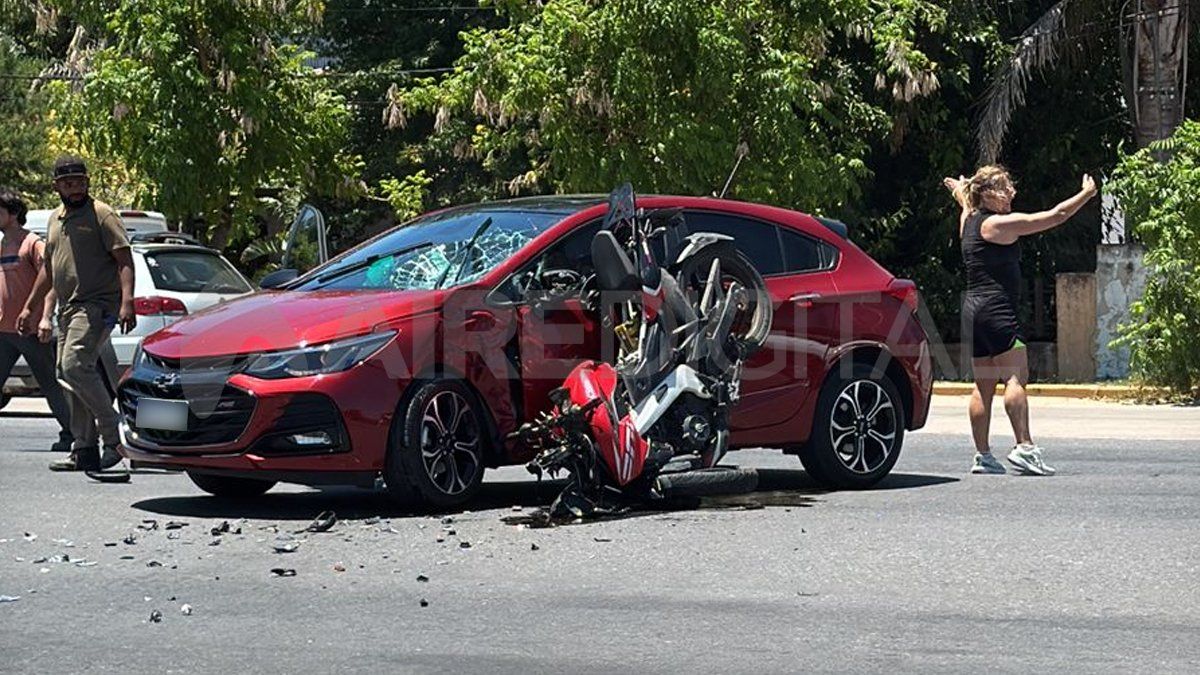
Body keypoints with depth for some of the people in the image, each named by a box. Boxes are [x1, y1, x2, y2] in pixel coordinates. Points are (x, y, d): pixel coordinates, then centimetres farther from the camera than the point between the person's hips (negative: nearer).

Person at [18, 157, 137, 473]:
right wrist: (29, 307, 28)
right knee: (68, 374, 6)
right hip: (67, 308, 8)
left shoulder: (102, 215, -4)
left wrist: (127, 302, -25)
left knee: (75, 366, -22)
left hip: (97, 306, -8)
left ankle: (113, 433, -13)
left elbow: (124, 260, -12)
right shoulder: (55, 220, 20)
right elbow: (49, 270, 30)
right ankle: (85, 451, 10)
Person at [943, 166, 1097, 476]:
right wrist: (1087, 193, 3)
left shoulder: (969, 219, 14)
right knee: (1016, 376, -13)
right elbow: (1055, 216, -8)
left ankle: (982, 455, 8)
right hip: (996, 308, -9)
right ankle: (1024, 447, -21)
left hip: (974, 310, 9)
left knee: (984, 384, 8)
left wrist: (960, 189, 61)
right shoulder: (998, 224, -10)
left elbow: (966, 201, 41)